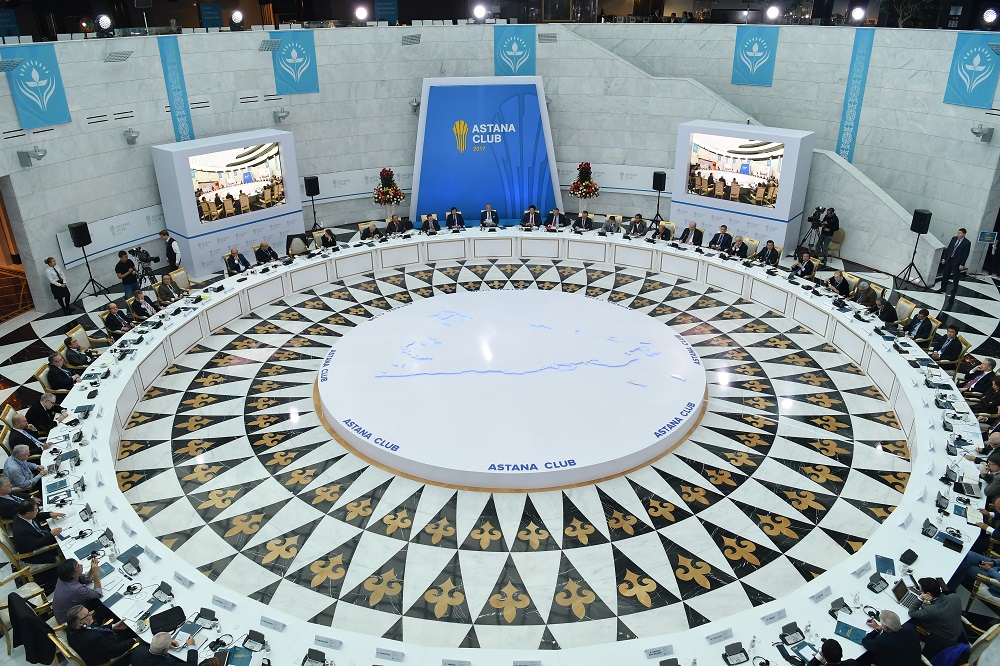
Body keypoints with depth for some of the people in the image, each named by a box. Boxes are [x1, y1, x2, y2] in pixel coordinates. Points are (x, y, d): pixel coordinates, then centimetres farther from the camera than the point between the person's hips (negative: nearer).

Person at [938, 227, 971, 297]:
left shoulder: (967, 243, -11)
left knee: (955, 278, 3)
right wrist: (944, 258, 8)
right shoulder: (954, 239, 5)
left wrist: (962, 264, -14)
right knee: (945, 275, 13)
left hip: (957, 262, -6)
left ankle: (953, 292, 12)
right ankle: (942, 289, 26)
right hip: (949, 260, 6)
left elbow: (965, 254, -12)